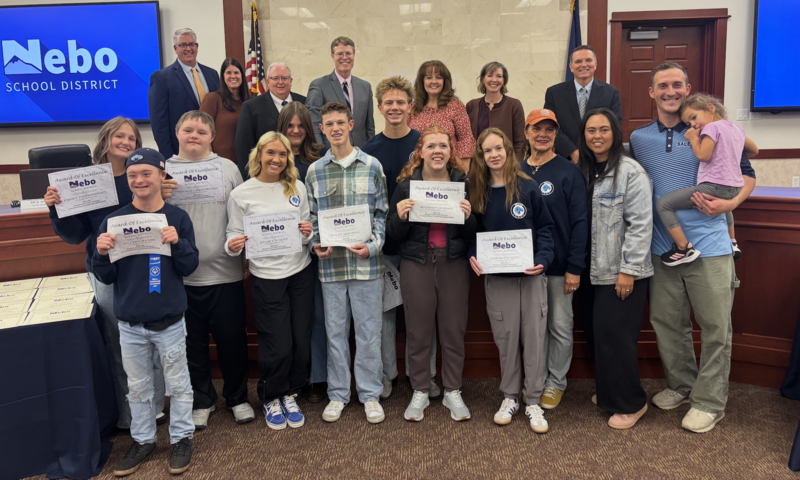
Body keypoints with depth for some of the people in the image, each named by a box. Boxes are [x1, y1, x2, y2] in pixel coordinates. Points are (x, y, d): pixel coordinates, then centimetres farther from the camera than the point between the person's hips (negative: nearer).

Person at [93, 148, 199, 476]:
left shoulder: (178, 218, -6)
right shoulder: (113, 220, -4)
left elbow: (189, 267, -7)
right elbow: (106, 277, -1)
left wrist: (178, 243, -25)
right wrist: (101, 253, -21)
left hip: (169, 322, -2)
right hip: (130, 324, 2)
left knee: (177, 383, 11)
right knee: (137, 386, 16)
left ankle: (182, 437, 28)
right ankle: (142, 440, 33)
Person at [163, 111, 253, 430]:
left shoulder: (228, 169, 4)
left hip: (224, 272, 0)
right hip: (182, 274, 1)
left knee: (232, 338, 8)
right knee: (193, 341, 12)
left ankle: (237, 397, 29)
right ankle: (202, 400, 31)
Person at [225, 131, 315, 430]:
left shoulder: (297, 187, 6)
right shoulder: (241, 194, -3)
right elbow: (235, 235, 0)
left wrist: (308, 233, -9)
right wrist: (233, 247, -21)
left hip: (301, 272, 4)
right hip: (267, 277, -3)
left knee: (301, 341, 8)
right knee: (278, 346, 0)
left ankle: (290, 395, 31)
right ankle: (271, 399, 26)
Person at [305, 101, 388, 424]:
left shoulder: (372, 166, 2)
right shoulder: (314, 171, 7)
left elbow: (382, 212, 3)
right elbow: (311, 216, 11)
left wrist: (372, 245, -11)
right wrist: (315, 244, -6)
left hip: (366, 262, -1)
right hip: (330, 263, 2)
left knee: (369, 330, 6)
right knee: (335, 330, 10)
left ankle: (370, 394, 21)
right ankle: (338, 394, 25)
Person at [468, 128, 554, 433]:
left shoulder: (527, 188, -1)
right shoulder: (477, 192, 5)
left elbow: (545, 227, 0)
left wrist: (542, 258, -15)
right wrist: (472, 256, -8)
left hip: (530, 275, -1)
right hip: (496, 277, 2)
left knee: (534, 337, 2)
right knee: (505, 337, 8)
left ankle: (533, 402, 14)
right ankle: (510, 397, 24)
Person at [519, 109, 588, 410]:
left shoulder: (568, 172, -5)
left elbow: (580, 222, -8)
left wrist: (575, 267, -13)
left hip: (559, 264, -3)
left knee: (560, 326, 8)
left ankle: (556, 382, 24)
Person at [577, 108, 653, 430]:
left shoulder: (631, 172, -10)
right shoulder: (581, 172, 10)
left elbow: (641, 224, -14)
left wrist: (628, 269, -16)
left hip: (620, 273, -6)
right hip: (591, 270, 6)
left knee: (614, 335, -5)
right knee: (595, 334, 12)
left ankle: (629, 403, 13)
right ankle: (608, 392, 31)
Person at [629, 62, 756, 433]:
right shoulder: (638, 139, 8)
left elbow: (747, 174, 5)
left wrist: (729, 203, -14)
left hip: (709, 246, -3)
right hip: (662, 248, 3)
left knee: (716, 327, 3)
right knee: (666, 322, 13)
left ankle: (709, 401, 18)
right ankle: (680, 385, 33)